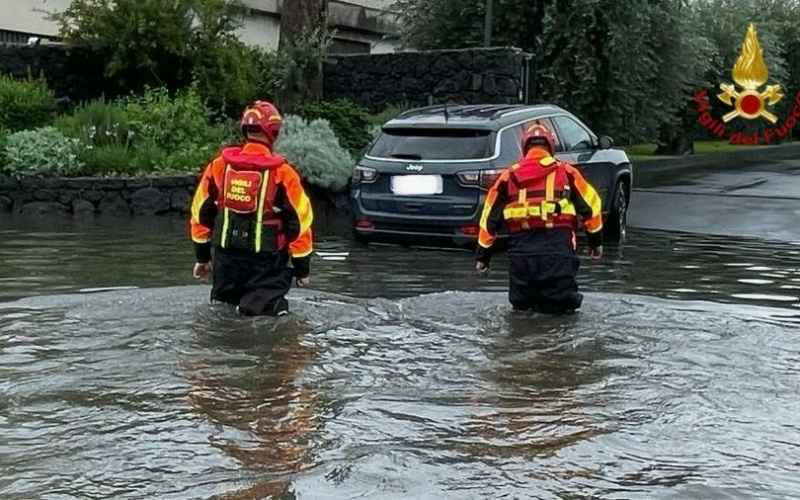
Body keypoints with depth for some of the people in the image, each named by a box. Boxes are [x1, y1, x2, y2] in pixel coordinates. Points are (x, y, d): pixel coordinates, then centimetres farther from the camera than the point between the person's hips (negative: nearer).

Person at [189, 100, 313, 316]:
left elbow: (201, 213, 8)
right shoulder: (282, 174, -11)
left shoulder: (219, 166, 0)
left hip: (226, 260, 4)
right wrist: (302, 268, 6)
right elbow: (300, 223, -6)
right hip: (265, 266, -4)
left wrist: (202, 257, 20)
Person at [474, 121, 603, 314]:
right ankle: (556, 299, -16)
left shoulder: (509, 176, 15)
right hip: (558, 248, -1)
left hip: (521, 249, 2)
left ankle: (524, 302, -6)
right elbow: (590, 205, 12)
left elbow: (490, 218, 16)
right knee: (561, 305, 8)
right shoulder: (566, 172, 11)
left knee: (521, 304, 18)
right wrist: (596, 240, 24)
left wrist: (482, 255, 24)